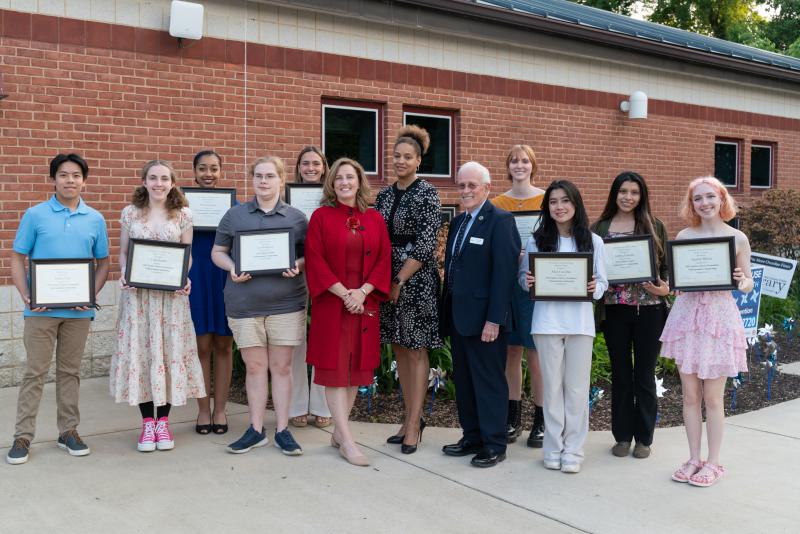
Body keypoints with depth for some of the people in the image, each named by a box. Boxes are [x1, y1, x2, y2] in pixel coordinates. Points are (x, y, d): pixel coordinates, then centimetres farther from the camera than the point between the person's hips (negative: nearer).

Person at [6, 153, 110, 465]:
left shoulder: (95, 219, 5)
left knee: (70, 372, 12)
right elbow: (17, 258, 2)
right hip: (41, 308, -2)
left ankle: (69, 431, 22)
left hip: (78, 311, 2)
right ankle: (23, 436, 11)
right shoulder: (35, 215, 0)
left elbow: (103, 263, 10)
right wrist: (26, 296, -11)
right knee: (34, 372, 2)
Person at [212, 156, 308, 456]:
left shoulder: (296, 217, 5)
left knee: (282, 366, 5)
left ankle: (282, 430, 15)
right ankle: (256, 430, 18)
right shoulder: (234, 215, 7)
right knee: (254, 366, 6)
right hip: (245, 304, 1)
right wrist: (231, 268, -9)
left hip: (286, 304, 0)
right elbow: (218, 252, 11)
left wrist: (298, 266, -12)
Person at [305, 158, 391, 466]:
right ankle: (347, 441, -3)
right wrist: (343, 293, -15)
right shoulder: (321, 217, 0)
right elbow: (315, 260, -7)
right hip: (331, 303, -3)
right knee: (334, 366, -5)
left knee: (356, 366, 6)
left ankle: (339, 432, 17)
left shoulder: (375, 220, 8)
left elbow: (384, 260, 3)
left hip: (364, 303, 3)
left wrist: (362, 291, -11)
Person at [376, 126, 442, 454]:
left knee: (416, 351, 0)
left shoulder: (427, 194, -7)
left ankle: (414, 424, 7)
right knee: (399, 349, 11)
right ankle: (411, 417, 22)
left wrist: (400, 281, -13)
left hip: (416, 280, -6)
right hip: (388, 280, 6)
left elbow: (425, 244, -13)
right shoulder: (385, 195, 10)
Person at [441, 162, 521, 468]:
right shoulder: (457, 222, 15)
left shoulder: (500, 221, -10)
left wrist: (494, 319, -21)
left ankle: (494, 444, 13)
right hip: (458, 316, 8)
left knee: (489, 381, 1)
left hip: (484, 318, -8)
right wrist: (447, 313, 12)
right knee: (463, 380, 14)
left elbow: (504, 272, -17)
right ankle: (472, 437, 27)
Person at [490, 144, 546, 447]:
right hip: (505, 283, 3)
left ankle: (540, 421, 12)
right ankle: (513, 418, 20)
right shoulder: (497, 203, 8)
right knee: (511, 351, 9)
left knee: (534, 354, 0)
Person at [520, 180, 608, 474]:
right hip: (547, 321, 0)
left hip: (580, 322, 0)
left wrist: (595, 288, -15)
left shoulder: (593, 241, 4)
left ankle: (573, 450, 16)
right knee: (552, 386, 7)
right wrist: (528, 282, -15)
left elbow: (602, 281, 6)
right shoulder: (536, 240, 4)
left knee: (577, 388, 5)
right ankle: (553, 449, 17)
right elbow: (524, 276, 7)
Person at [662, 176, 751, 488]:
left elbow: (748, 284, 6)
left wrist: (742, 282, -16)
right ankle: (694, 459, 21)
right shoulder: (684, 236, 5)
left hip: (720, 316, -2)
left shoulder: (738, 238, 1)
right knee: (690, 395, 7)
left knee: (713, 398, 3)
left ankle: (712, 463, 17)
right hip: (687, 315, 2)